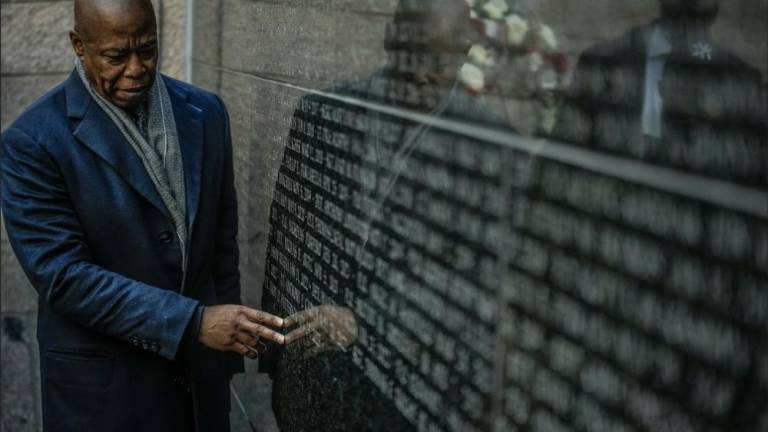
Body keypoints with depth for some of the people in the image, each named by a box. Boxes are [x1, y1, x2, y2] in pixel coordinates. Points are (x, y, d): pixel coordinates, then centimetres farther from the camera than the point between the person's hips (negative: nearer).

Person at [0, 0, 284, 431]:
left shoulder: (206, 113, 0)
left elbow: (222, 237, 7)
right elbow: (62, 275, -20)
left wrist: (230, 339, 10)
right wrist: (194, 322, -26)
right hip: (102, 385, -4)